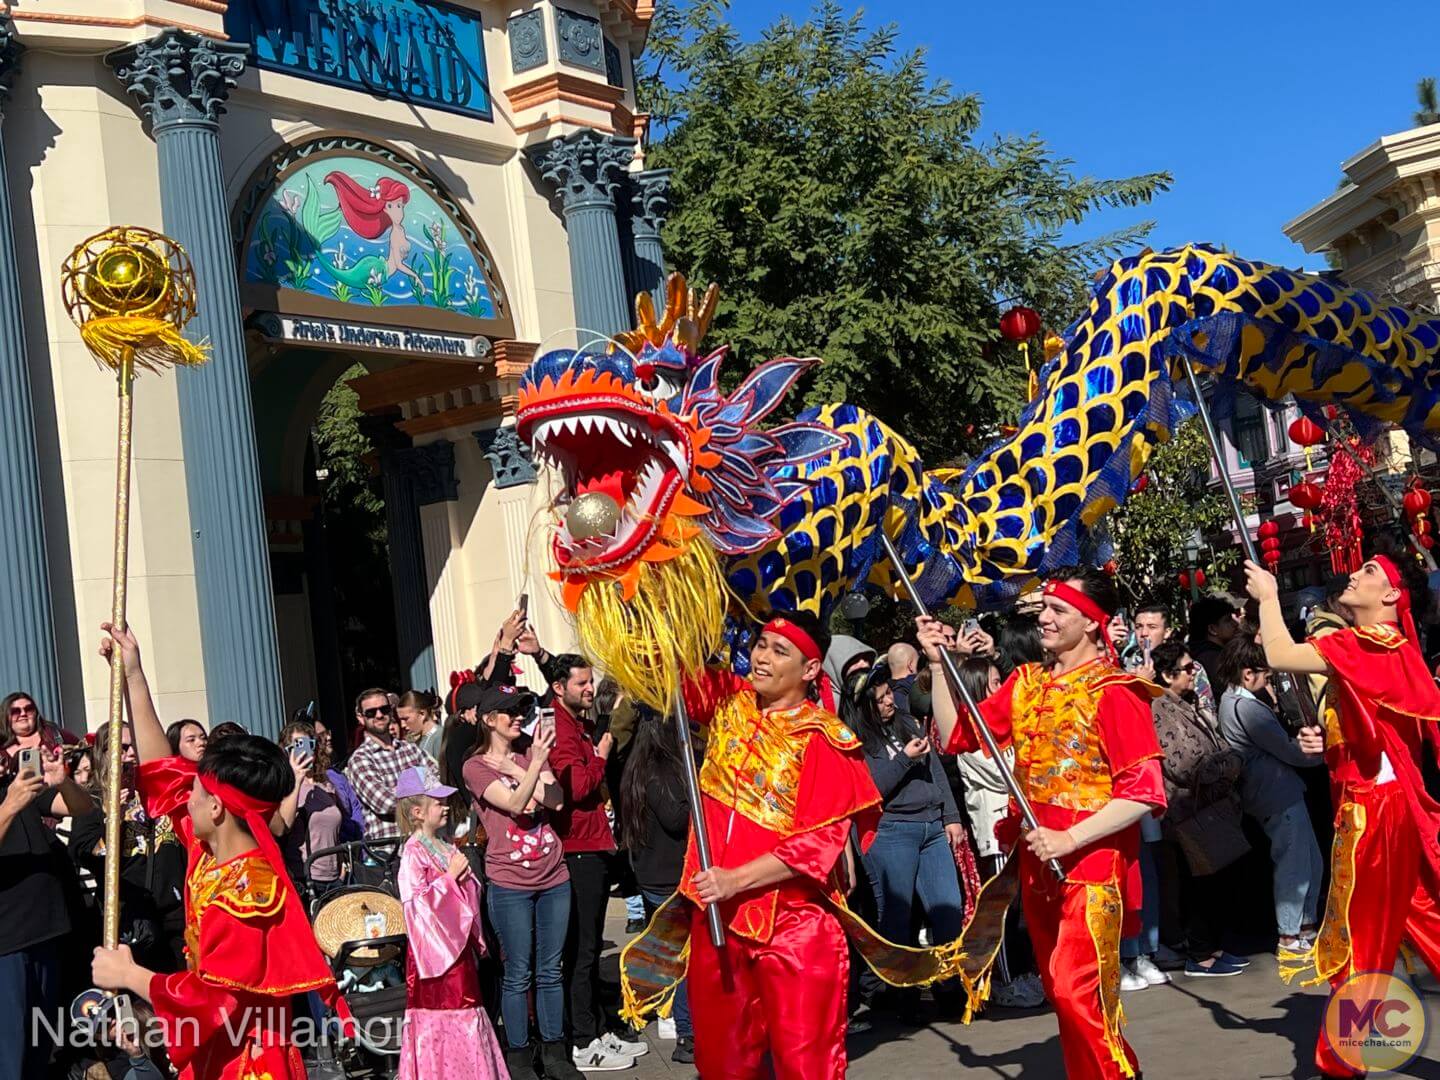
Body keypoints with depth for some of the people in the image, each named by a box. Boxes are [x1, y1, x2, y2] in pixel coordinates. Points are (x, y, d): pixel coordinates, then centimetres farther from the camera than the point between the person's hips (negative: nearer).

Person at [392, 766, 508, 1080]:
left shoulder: (446, 846, 10)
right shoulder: (413, 852, -16)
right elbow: (416, 900, -25)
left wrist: (466, 875, 0)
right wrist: (449, 876, -21)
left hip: (459, 939, 9)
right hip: (434, 942, -9)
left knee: (464, 1001, 14)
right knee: (435, 1009, 0)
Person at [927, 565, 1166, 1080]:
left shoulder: (1114, 691, -10)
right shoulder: (1025, 683, 9)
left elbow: (1144, 791, -16)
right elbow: (956, 735, 8)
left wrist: (1070, 839, -22)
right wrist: (939, 663, 0)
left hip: (1091, 865, -7)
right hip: (1038, 864, 7)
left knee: (1076, 992, -14)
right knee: (1061, 992, 14)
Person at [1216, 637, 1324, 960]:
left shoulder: (1233, 700, 13)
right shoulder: (1245, 707, -20)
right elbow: (1290, 752, -16)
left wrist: (1302, 741, 2)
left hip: (1282, 792, 10)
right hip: (1279, 795, -10)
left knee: (1311, 862, 18)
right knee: (1294, 865, -1)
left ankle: (1306, 924, 29)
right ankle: (1289, 937, 9)